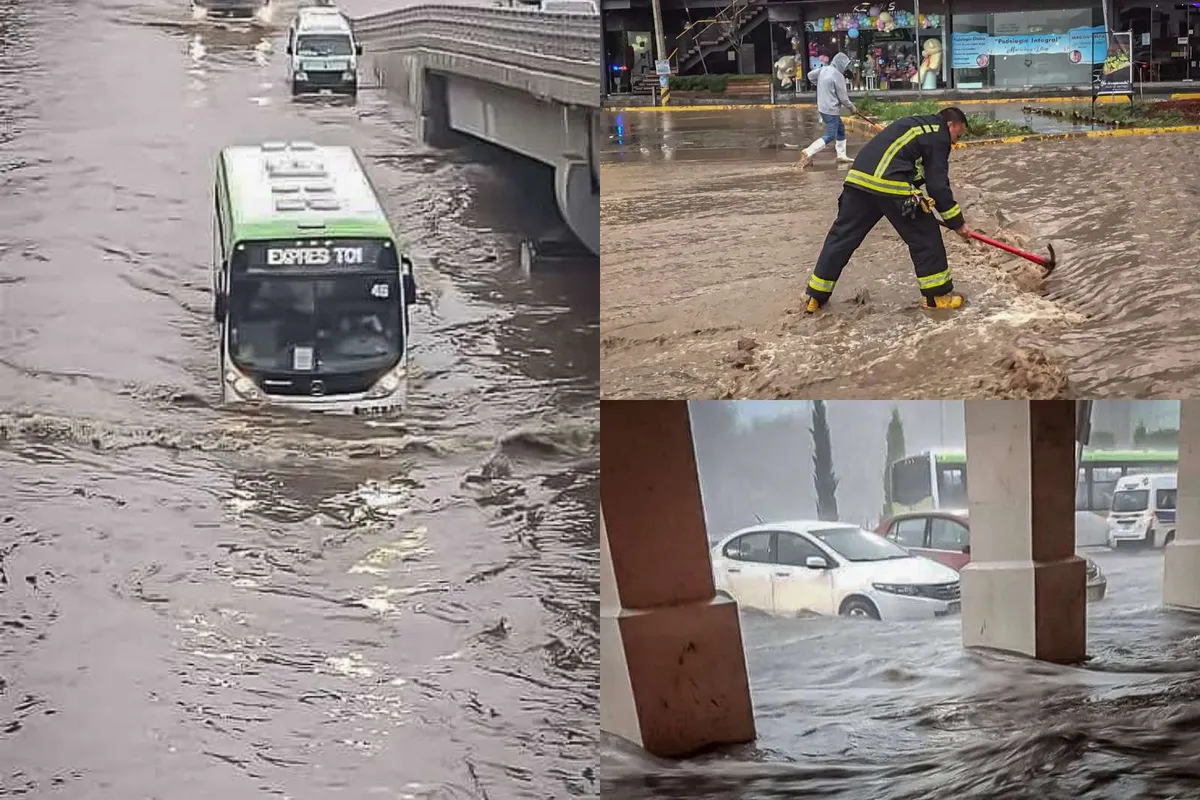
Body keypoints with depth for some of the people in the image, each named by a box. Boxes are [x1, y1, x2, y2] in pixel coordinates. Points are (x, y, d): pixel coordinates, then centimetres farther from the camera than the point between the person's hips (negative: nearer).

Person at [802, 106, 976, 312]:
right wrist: (957, 222, 5)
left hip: (858, 178, 8)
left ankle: (816, 296, 16)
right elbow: (938, 185, -1)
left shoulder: (916, 125, 31)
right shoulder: (938, 137, 4)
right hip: (890, 185, -8)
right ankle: (937, 294, 13)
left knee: (843, 236, 13)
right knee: (925, 236, 6)